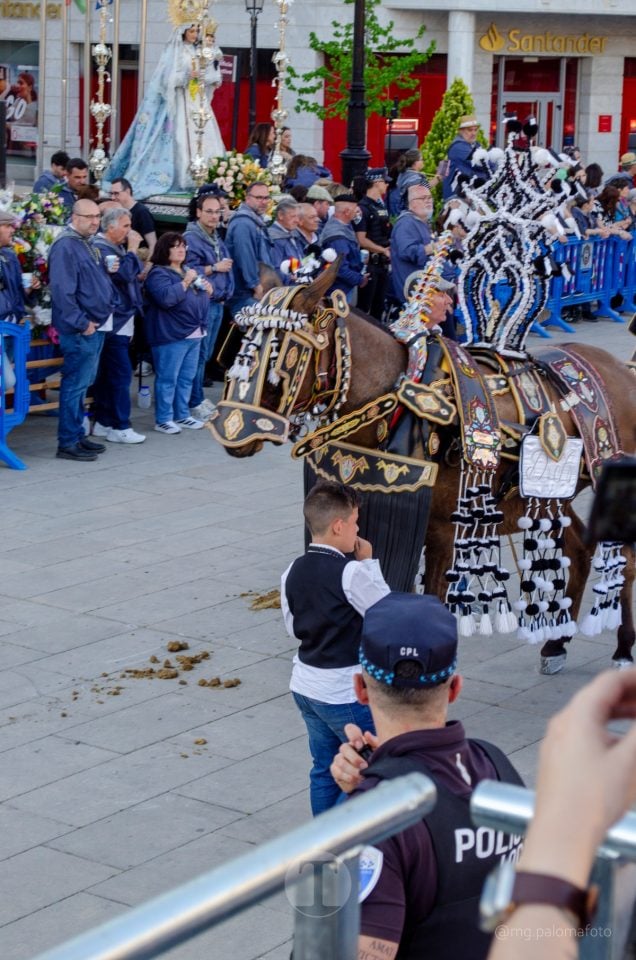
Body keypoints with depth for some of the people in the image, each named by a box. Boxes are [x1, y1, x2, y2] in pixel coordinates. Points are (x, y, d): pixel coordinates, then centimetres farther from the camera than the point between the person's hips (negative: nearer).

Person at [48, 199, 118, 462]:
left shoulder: (87, 244, 16)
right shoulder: (65, 246, -15)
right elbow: (62, 291, -22)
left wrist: (109, 306, 12)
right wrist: (81, 323, -21)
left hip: (95, 326, 10)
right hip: (80, 330, -10)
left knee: (83, 383, 15)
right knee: (75, 384, -7)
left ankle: (77, 435, 23)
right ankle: (68, 443, -3)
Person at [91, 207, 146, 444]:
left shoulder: (117, 248, 18)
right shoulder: (101, 249, -15)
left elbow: (133, 274, 23)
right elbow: (125, 274, -22)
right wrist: (132, 249, -11)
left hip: (121, 321, 10)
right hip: (113, 322, -10)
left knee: (107, 373, 12)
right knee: (121, 373, -10)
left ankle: (103, 422, 16)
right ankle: (120, 427, -8)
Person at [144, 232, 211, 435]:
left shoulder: (188, 271, 20)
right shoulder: (158, 274, -8)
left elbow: (199, 299, 30)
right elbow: (166, 298, -25)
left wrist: (207, 290, 8)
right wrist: (185, 282, -19)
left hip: (194, 333, 9)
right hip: (171, 335, -9)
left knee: (187, 378, 13)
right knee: (167, 378, -6)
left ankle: (182, 415, 21)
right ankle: (163, 420, -2)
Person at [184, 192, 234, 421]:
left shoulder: (217, 240, 19)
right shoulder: (191, 238, -12)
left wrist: (226, 294, 17)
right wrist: (214, 268, -17)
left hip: (217, 303, 9)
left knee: (206, 354, 13)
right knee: (199, 354, -7)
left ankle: (199, 398, 20)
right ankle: (195, 403, -3)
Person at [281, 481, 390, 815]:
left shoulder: (292, 572, 1)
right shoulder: (352, 573, -22)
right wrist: (368, 562, -6)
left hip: (305, 686, 7)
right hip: (346, 693, -7)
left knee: (324, 769, 16)